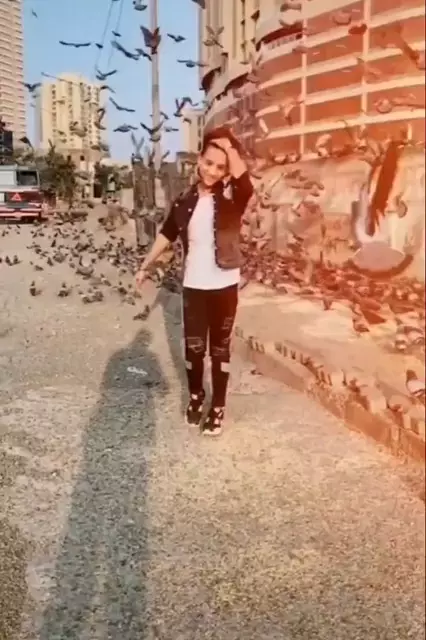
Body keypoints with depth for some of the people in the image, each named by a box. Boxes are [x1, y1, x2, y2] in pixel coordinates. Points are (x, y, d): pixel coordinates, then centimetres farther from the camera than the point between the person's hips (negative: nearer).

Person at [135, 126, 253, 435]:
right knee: (193, 347, 11)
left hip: (225, 286, -2)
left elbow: (244, 179, -32)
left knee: (220, 349, 9)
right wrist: (146, 265, 15)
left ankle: (218, 407, 23)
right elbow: (167, 234, 11)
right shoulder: (186, 200, 1)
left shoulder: (231, 197, -8)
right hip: (194, 286, 2)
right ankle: (195, 396, 36)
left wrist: (229, 145, -21)